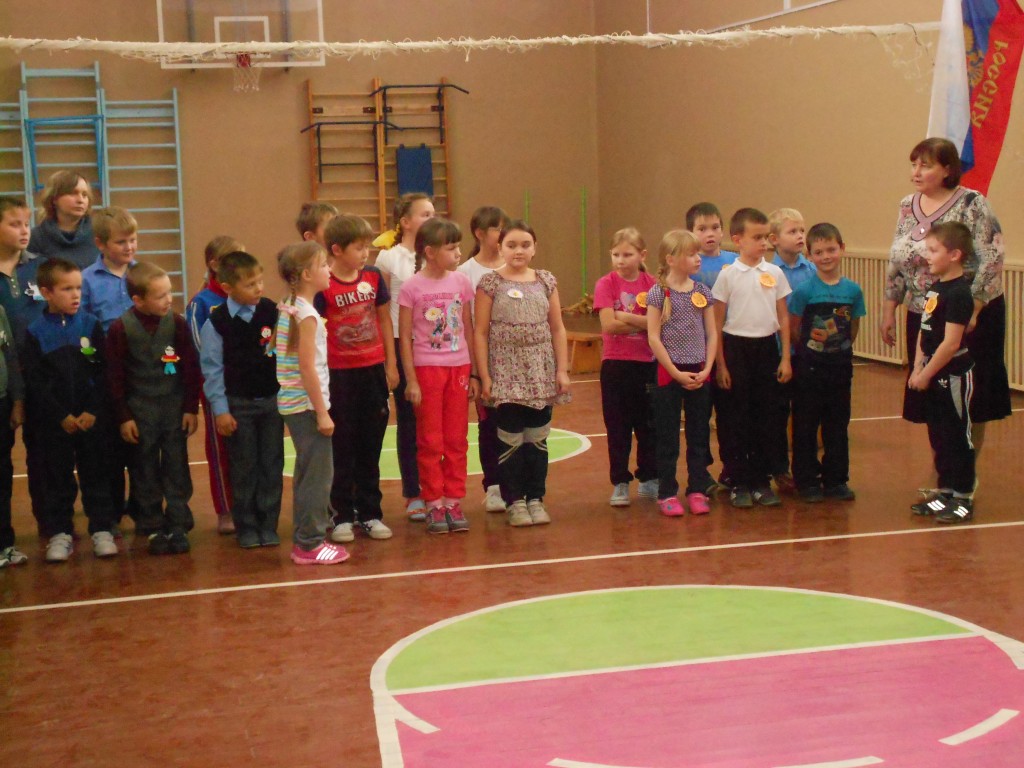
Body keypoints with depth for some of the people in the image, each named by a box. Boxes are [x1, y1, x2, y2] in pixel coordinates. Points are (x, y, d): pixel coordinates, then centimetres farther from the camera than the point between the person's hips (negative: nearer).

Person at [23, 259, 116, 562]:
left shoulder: (91, 325, 0)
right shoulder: (34, 332, -3)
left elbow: (102, 372, -1)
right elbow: (34, 381, -6)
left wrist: (93, 411, -10)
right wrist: (61, 416, -11)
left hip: (91, 419, 1)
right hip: (53, 421, -1)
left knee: (96, 476, 6)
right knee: (57, 479, 8)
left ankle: (102, 530, 15)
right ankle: (59, 534, 17)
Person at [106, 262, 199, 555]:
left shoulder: (177, 323, -6)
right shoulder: (120, 328, -10)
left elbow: (191, 368, -1)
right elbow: (115, 376, -5)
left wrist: (191, 408, -1)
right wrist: (123, 417, -6)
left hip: (175, 407, 1)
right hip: (140, 411, -1)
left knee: (177, 469, 5)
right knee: (145, 472, 8)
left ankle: (178, 526, 13)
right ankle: (152, 528, 17)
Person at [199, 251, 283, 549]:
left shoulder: (272, 312, -3)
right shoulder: (216, 322, -9)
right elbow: (212, 368, -6)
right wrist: (220, 410, -7)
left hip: (273, 400, 2)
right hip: (238, 404, -2)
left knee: (272, 466, 7)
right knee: (244, 469, 7)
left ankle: (267, 525, 18)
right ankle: (246, 527, 18)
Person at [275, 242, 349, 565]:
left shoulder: (286, 309, 10)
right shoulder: (307, 315, -16)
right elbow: (307, 368, -20)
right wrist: (322, 413, -17)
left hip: (292, 404, 9)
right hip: (307, 404, -9)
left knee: (307, 472, 16)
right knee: (318, 474, -3)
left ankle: (303, 540, 23)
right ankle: (310, 544, 2)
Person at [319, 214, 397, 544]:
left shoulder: (373, 277, 3)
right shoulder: (323, 286, -10)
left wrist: (391, 363, 10)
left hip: (373, 370, 4)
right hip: (339, 374, -4)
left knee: (371, 445, 10)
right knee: (342, 447, 5)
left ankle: (370, 513, 19)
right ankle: (343, 516, 13)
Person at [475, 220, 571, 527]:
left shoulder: (546, 281, 7)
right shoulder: (490, 283, -2)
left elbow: (557, 328, 8)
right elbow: (480, 333, -3)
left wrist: (562, 369, 2)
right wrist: (484, 377, -7)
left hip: (541, 370, 3)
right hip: (506, 372, -3)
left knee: (537, 439, 7)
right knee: (511, 440, 0)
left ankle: (536, 499, 17)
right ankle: (514, 501, 10)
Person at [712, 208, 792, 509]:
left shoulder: (775, 273, 4)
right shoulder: (728, 275, -4)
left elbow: (783, 317, 8)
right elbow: (717, 322, -2)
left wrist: (785, 358, 3)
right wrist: (720, 364, -5)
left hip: (767, 348, 3)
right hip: (736, 347, -3)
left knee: (767, 416, 6)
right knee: (734, 419, 1)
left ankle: (762, 481, 17)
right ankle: (739, 484, 10)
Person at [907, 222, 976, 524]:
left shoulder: (958, 293, -19)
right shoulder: (935, 288, 9)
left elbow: (951, 343, -22)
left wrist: (926, 374, -17)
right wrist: (918, 369, 4)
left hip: (954, 376, -9)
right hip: (935, 376, 9)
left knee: (958, 437, 1)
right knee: (939, 437, 16)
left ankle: (963, 498, 10)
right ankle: (946, 491, 26)